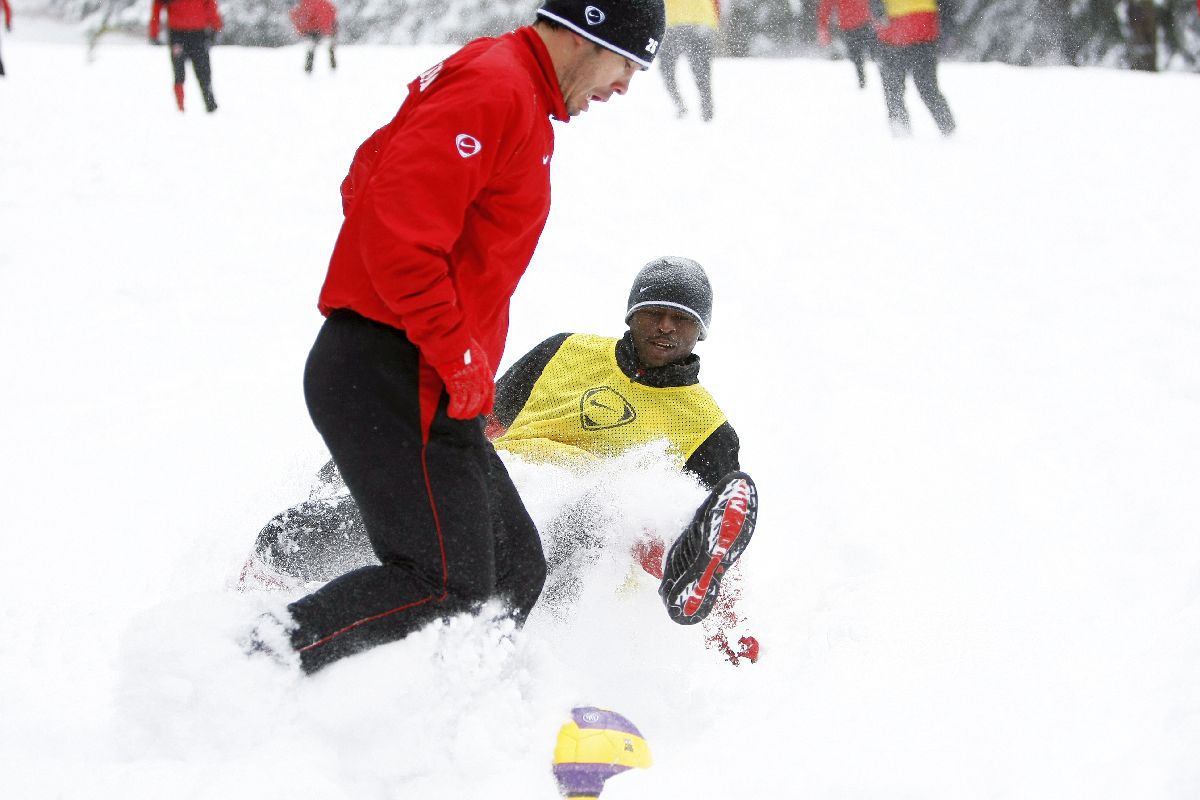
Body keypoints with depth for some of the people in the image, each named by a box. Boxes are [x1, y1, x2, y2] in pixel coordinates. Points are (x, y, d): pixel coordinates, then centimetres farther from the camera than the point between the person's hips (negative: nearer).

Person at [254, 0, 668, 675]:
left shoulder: (516, 98, 20)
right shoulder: (496, 88, -13)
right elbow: (396, 225, -24)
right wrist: (456, 355, -19)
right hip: (395, 382, -11)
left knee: (515, 569, 10)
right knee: (449, 586, -11)